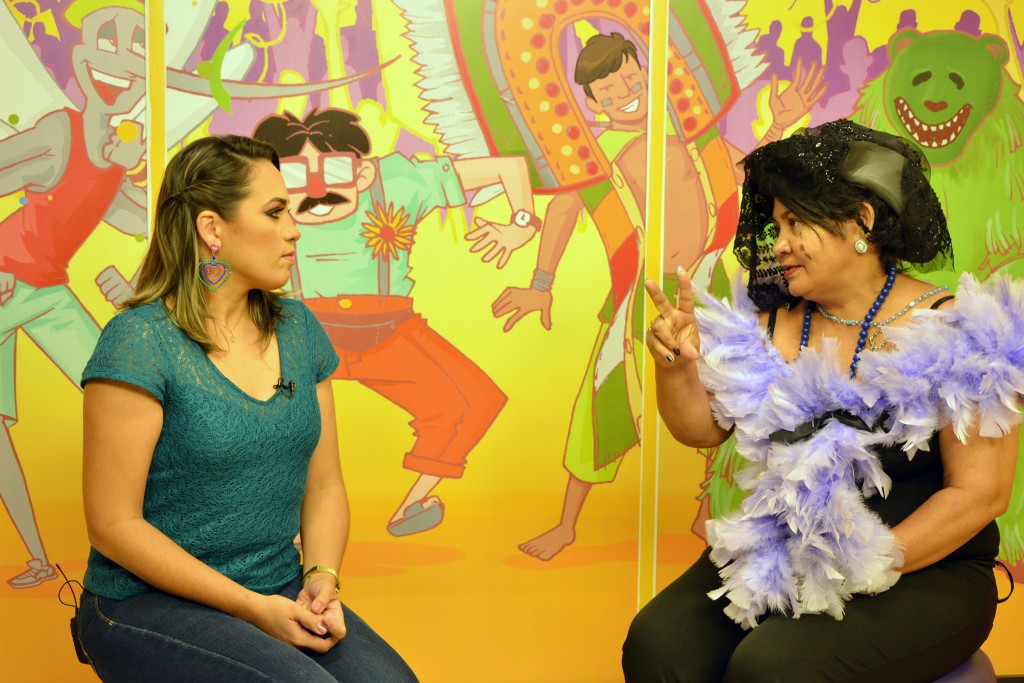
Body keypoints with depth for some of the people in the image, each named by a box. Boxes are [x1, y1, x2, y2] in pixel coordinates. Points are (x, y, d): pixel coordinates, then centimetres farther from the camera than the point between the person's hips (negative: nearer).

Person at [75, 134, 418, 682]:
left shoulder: (298, 328, 7)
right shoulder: (139, 342, -13)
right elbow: (114, 525, -14)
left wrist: (321, 579, -7)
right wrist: (252, 608, -15)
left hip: (282, 594, 5)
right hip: (149, 606, -5)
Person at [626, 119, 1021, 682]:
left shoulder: (951, 334, -10)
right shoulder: (769, 324, 5)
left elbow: (978, 493, -11)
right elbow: (703, 428, 9)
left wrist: (864, 572, -15)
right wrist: (675, 364, -12)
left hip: (922, 574, -4)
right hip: (780, 556, 5)